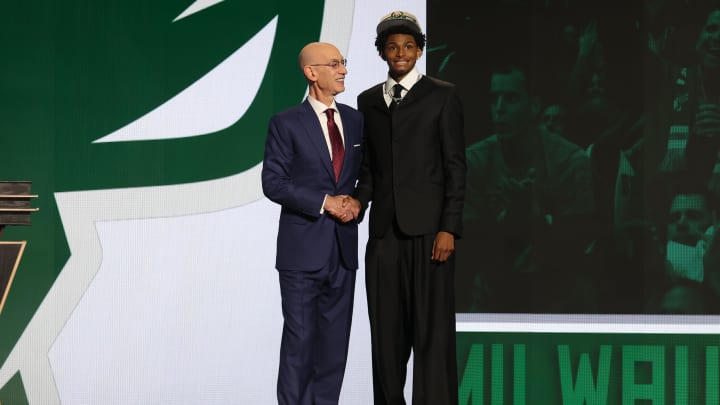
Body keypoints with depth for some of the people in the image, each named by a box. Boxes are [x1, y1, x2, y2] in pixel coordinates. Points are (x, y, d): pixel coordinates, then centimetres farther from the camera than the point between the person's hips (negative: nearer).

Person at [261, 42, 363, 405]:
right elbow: (273, 182, -9)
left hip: (343, 248, 5)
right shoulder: (286, 123, -5)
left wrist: (356, 202, -4)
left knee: (335, 338, 8)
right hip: (303, 249, -5)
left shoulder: (355, 121, 10)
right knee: (299, 338, -1)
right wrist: (324, 202, -15)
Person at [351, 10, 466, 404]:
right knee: (386, 330, 5)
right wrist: (357, 204, -4)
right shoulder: (368, 101, 15)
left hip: (427, 228, -4)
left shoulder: (442, 95, 3)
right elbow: (368, 166, 16)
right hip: (384, 230, 4)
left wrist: (449, 227, -9)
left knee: (432, 328, -5)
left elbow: (455, 166, -1)